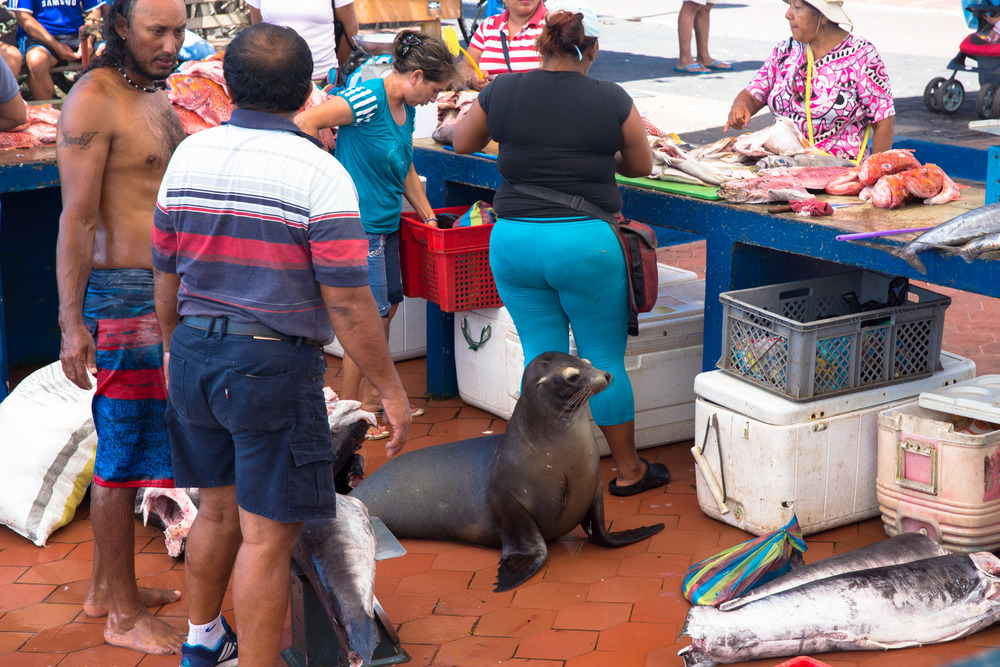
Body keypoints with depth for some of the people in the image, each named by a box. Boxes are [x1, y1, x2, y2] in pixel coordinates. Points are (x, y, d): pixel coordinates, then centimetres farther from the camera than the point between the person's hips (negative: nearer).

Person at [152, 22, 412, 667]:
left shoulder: (188, 156, 3)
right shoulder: (320, 173, -15)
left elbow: (166, 274, 11)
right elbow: (348, 304, -17)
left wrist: (175, 347, 27)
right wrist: (391, 389, -7)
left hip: (196, 354, 7)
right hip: (275, 369, -7)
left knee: (219, 508, 24)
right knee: (267, 535, 2)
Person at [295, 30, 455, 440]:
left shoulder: (405, 108, 10)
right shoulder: (367, 100, -19)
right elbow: (305, 123, -24)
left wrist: (428, 217, 22)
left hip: (386, 222, 9)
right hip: (361, 224, -9)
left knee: (387, 307, 16)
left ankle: (370, 398, 29)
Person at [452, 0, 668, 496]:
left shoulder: (502, 92, -1)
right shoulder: (611, 100, -6)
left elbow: (461, 143, 16)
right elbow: (642, 165, 8)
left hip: (514, 242, 3)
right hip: (587, 244, -2)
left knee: (541, 359, 13)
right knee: (605, 360, 10)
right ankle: (628, 470, 25)